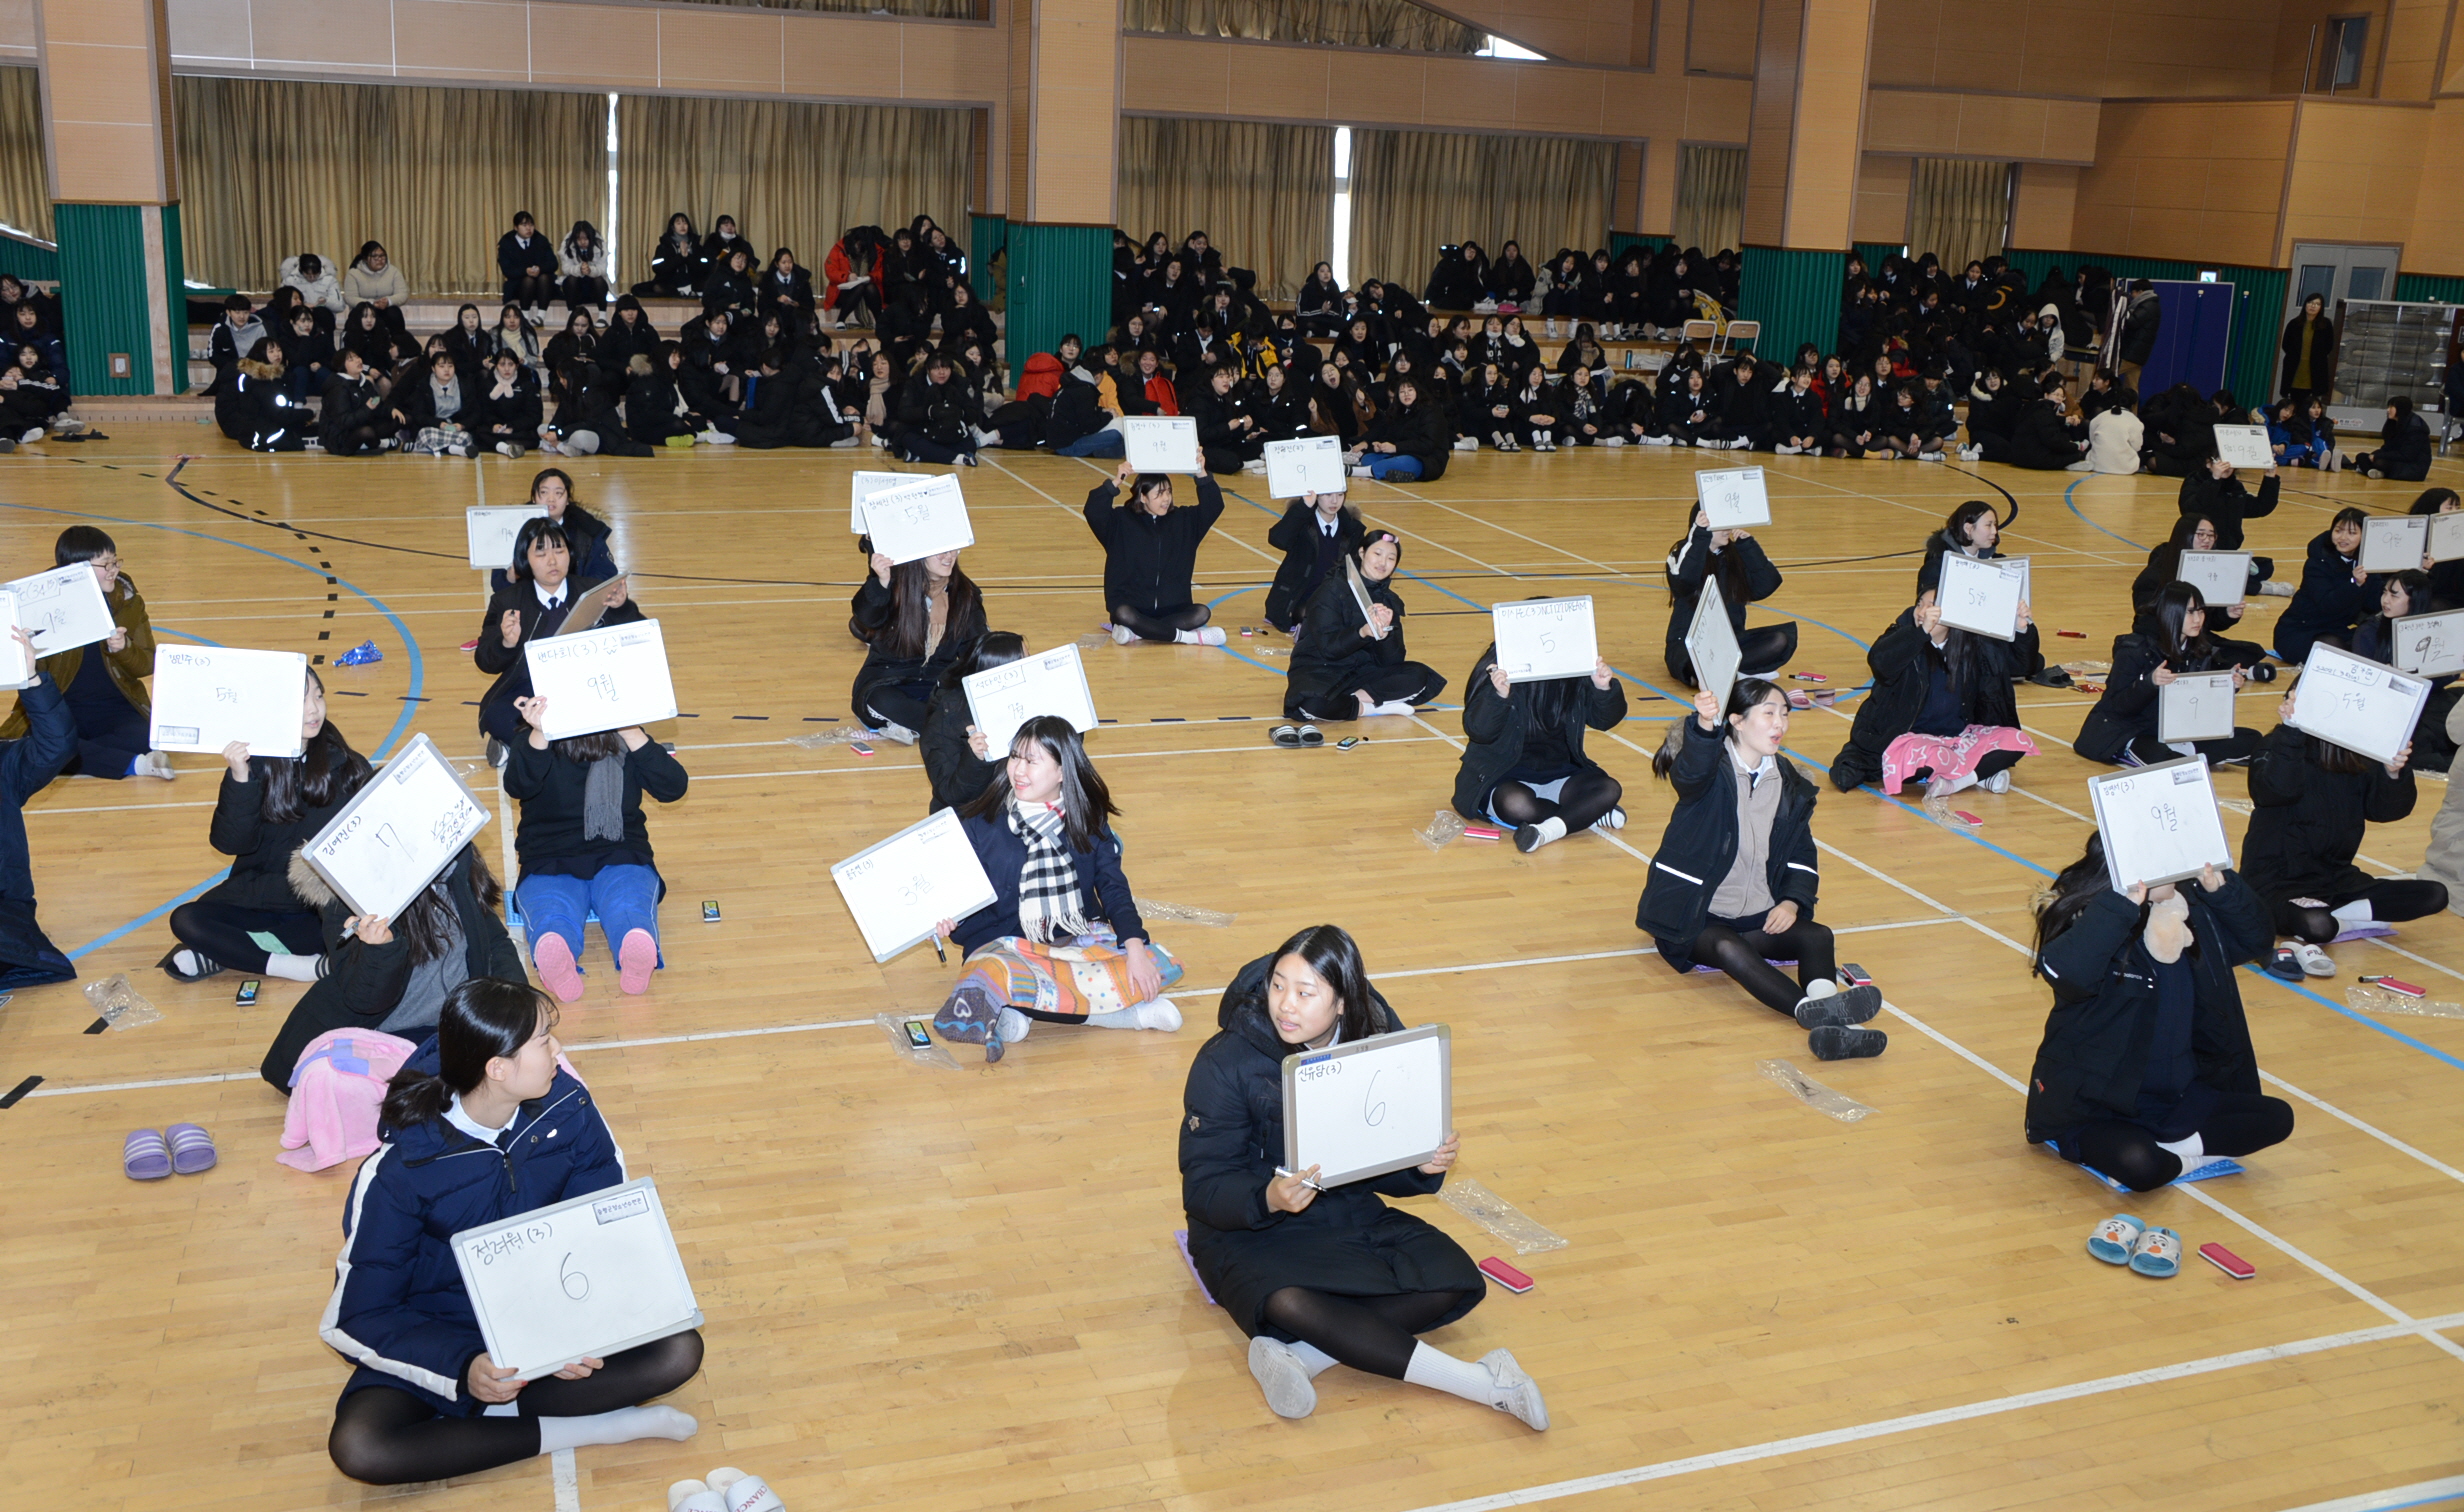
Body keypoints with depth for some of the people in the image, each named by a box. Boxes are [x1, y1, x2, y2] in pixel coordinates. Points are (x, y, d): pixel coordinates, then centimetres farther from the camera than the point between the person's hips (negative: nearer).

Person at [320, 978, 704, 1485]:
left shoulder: (567, 1108, -14)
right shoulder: (399, 1168, -22)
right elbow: (355, 1317, -17)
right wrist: (463, 1368, -33)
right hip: (437, 1336, -2)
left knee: (678, 1350, -22)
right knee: (356, 1448, -31)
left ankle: (486, 1413, -20)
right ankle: (569, 1430, -21)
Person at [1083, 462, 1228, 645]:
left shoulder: (1183, 520, 10)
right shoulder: (1121, 522, -1)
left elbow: (1214, 507, -1)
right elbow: (1094, 512, -17)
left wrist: (1201, 474, -16)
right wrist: (1116, 482, -30)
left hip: (1173, 609, 3)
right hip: (1133, 609, -3)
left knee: (1202, 613, -26)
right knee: (1123, 615, -37)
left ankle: (1136, 632, -27)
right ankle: (1184, 636, -27)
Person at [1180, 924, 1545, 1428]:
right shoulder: (1225, 1063, -16)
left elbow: (1381, 1169, 5)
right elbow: (1203, 1188, -17)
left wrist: (1426, 1166, -17)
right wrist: (1268, 1199, -37)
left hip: (1350, 1215, 4)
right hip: (1248, 1231, -4)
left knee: (1455, 1282, -19)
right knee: (1291, 1305, -37)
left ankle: (1301, 1354, -26)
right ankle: (1480, 1381, -27)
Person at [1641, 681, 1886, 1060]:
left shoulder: (1789, 784, 10)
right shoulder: (1712, 772, -8)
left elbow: (1802, 854, 12)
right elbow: (1691, 772, -35)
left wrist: (1792, 901, -10)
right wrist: (1705, 725, -57)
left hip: (1759, 918, 5)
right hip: (1695, 920, -5)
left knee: (1817, 936, -23)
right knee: (1729, 948, -36)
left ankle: (1829, 1027, -50)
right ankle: (1809, 1012, -57)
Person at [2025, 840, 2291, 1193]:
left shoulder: (2191, 908, 3)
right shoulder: (2091, 922, -19)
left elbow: (2253, 939, 11)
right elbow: (2063, 971, -40)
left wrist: (2220, 886, -6)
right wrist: (2123, 904, -41)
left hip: (2177, 1097, 8)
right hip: (2095, 1108, -8)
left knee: (2276, 1118, -4)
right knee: (2139, 1166, -34)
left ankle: (2162, 1147, -7)